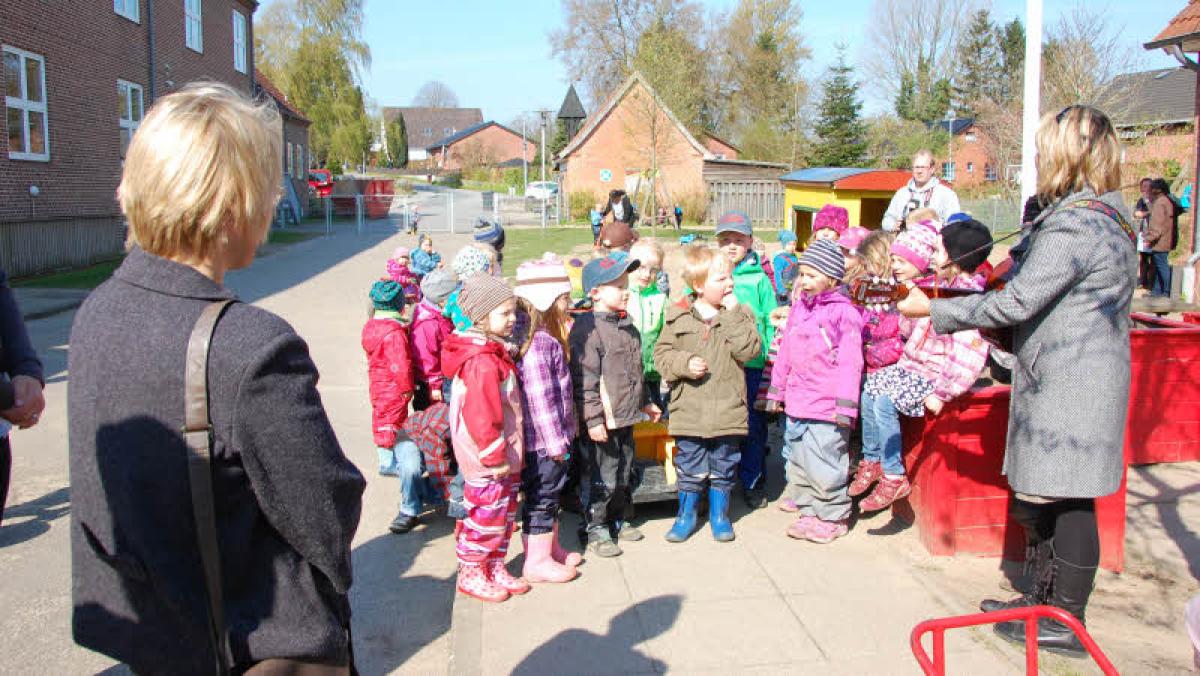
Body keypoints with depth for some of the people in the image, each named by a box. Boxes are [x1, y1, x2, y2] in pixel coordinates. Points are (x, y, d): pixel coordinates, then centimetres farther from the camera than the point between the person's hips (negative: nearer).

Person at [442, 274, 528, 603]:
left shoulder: (493, 353, 11)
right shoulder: (482, 361, -23)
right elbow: (481, 415, -26)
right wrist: (494, 456, -20)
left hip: (503, 456, 10)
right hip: (487, 461, -10)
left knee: (505, 514, 19)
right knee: (486, 514, 3)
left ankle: (495, 567, 33)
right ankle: (471, 574, 19)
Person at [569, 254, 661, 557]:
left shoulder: (626, 326, 12)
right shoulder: (587, 329, -18)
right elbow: (584, 380, -21)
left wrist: (644, 402, 27)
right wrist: (593, 419, -23)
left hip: (626, 418, 9)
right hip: (602, 423, -9)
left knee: (625, 474, 20)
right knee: (602, 478, 0)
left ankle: (620, 520, 36)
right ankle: (596, 530, 14)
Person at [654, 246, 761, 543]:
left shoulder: (739, 314, -1)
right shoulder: (678, 316, -2)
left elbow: (749, 350, -15)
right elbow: (661, 353, 2)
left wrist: (732, 314, -17)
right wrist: (684, 363, -16)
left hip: (727, 410, 1)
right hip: (689, 410, 0)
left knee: (723, 466, 13)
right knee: (689, 467, 10)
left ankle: (719, 513, 31)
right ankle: (687, 514, 28)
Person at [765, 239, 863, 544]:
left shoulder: (843, 312, -10)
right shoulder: (799, 307, 11)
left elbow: (850, 362, -13)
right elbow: (786, 351, 18)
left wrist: (846, 404, -16)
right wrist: (777, 389, 19)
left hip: (826, 408, -7)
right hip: (797, 403, 8)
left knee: (824, 466, -1)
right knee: (798, 462, 15)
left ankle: (834, 517, 15)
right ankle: (809, 512, 28)